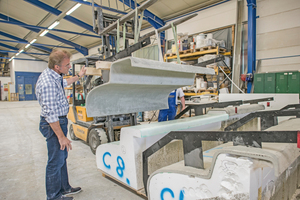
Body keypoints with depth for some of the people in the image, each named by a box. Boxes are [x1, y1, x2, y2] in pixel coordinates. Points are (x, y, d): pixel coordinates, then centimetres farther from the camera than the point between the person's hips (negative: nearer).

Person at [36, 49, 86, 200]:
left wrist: (78, 76, 38)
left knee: (62, 157, 20)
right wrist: (61, 137, -23)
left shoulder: (53, 75, 5)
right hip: (54, 124, -11)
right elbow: (51, 114, -27)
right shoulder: (48, 83, -26)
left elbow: (63, 83, 31)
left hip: (59, 121, 11)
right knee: (56, 162, 3)